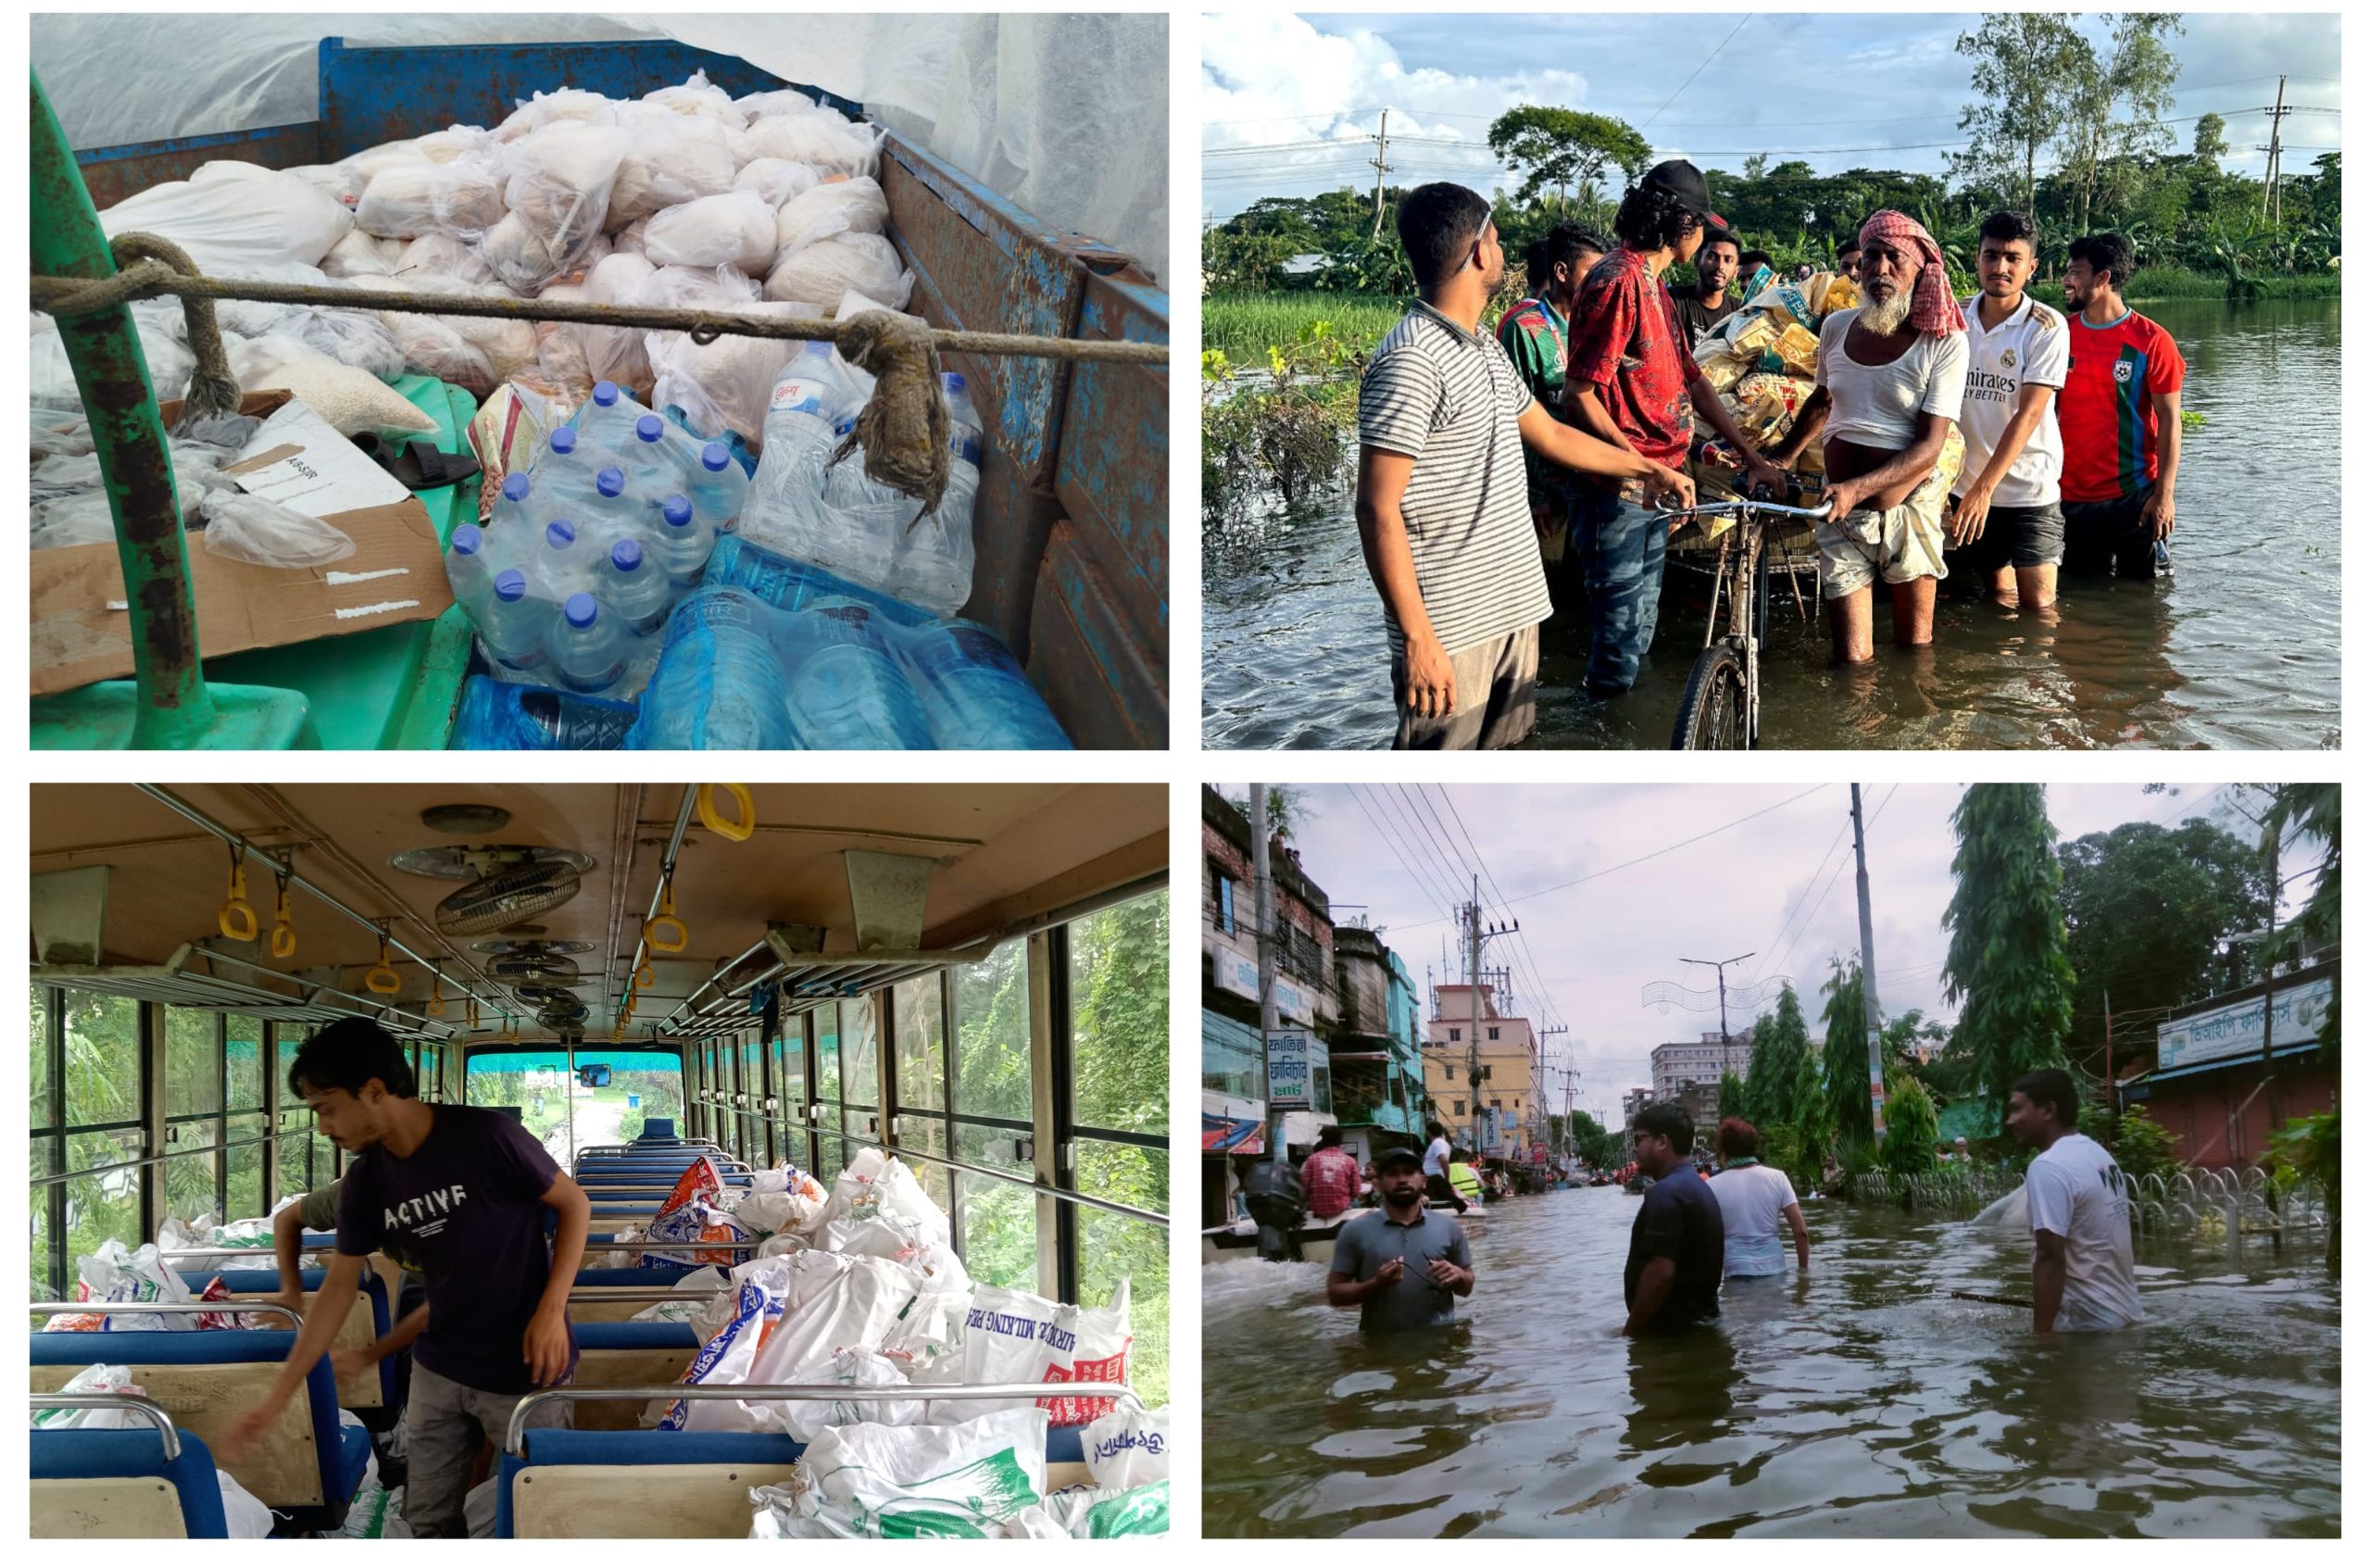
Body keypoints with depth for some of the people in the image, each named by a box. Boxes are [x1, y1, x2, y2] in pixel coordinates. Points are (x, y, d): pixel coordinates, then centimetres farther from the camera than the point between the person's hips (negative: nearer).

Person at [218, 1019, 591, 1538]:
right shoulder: (366, 1181, -2)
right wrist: (276, 1398, 4)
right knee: (428, 1518, 11)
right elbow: (338, 1288, 5)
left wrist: (551, 1310, -18)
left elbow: (575, 1204, -9)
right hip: (438, 1369, 6)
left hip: (522, 1369, -6)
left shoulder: (485, 1136, -20)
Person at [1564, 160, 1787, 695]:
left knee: (1639, 632, 18)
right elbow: (1579, 395, -21)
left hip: (1651, 490, 10)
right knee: (1620, 637, -5)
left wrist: (1753, 457, 14)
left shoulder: (1652, 285, 16)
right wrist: (1646, 469, -24)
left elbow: (1692, 380, 19)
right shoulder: (1619, 283, -16)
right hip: (1618, 492, -10)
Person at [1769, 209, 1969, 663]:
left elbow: (1929, 446, -16)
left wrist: (1857, 489, -28)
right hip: (1839, 506, 3)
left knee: (1915, 648, 9)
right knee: (1851, 659, -2)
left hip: (1909, 504, -2)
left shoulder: (1945, 344, -11)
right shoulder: (1837, 327, 2)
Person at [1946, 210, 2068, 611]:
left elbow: (2029, 413, -16)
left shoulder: (2047, 327, -9)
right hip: (1964, 483, 3)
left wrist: (1983, 487, -23)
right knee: (2001, 596, 11)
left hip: (2029, 485, -3)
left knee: (2038, 603, -5)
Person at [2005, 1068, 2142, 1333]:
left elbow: (2051, 1259, -23)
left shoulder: (2048, 1167, -18)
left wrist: (2041, 1334, -21)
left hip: (2086, 1322, -10)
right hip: (2123, 1311, 10)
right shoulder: (2099, 1155, 12)